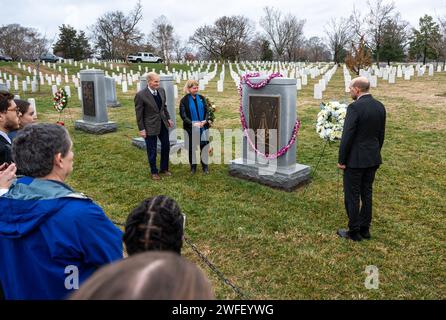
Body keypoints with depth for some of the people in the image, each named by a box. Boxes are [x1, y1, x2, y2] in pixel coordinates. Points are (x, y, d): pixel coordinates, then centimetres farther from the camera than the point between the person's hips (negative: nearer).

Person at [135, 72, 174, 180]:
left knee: (166, 146, 15)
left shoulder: (161, 90, 0)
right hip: (150, 126, -6)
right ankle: (154, 172, 25)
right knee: (152, 151, 6)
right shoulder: (141, 95, -17)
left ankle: (164, 168, 34)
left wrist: (168, 118, 10)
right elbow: (139, 114, -13)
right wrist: (141, 129, -13)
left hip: (163, 124, 6)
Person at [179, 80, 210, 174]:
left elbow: (206, 111, 7)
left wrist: (205, 120, -12)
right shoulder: (184, 100, -4)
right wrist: (193, 123, -19)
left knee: (204, 146, 3)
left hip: (203, 127, 2)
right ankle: (193, 167, 23)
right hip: (191, 128, -2)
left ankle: (205, 166, 16)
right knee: (192, 147, 8)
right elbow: (183, 116, -7)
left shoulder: (201, 98, 6)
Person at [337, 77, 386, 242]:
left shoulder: (355, 107, -19)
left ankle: (354, 232, 15)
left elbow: (347, 136, -19)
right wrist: (375, 153, 21)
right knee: (366, 193, 16)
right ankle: (365, 229, 27)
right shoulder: (380, 106, 5)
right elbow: (381, 134, 11)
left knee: (352, 196, 5)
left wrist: (341, 160, -11)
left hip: (356, 159, -7)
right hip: (373, 159, 8)